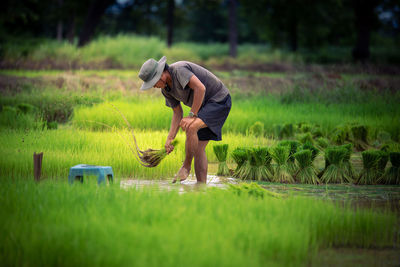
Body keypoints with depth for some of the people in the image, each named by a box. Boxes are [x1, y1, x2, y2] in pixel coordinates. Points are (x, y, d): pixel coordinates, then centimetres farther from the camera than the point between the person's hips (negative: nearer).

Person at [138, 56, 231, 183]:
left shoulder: (179, 70, -24)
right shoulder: (166, 89, 4)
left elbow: (200, 88, -32)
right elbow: (178, 113, 10)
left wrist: (191, 116, -26)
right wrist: (170, 138, 1)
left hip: (219, 100, -10)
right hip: (204, 105, 10)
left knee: (191, 128, -28)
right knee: (199, 148, 2)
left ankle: (186, 166, -10)